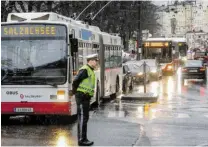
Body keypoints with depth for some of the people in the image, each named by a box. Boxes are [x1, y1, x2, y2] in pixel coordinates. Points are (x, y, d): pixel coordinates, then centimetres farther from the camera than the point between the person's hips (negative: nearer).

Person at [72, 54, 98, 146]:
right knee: (82, 118, -7)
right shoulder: (85, 70, -15)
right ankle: (81, 140, -5)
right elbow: (75, 81, -21)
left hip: (86, 97, 10)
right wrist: (75, 91, -11)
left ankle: (83, 139, 19)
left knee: (85, 118, 13)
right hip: (82, 96, -10)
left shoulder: (90, 71, 17)